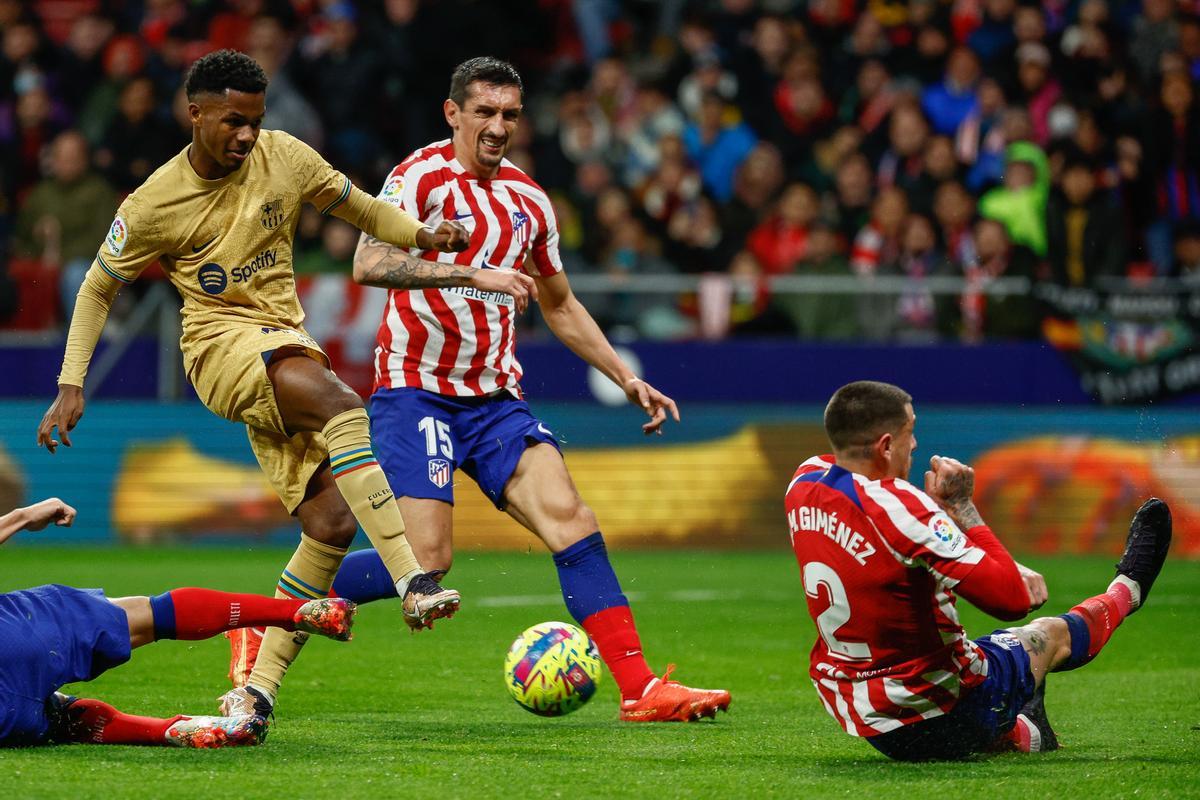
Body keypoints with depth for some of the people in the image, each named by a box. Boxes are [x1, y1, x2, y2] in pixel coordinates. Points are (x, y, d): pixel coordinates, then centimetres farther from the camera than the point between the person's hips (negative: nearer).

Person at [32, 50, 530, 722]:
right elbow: (99, 289, 6)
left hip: (287, 347, 5)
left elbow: (360, 208, 15)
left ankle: (258, 691, -4)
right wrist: (71, 385, 0)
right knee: (342, 405, -35)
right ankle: (413, 585, -44)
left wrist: (422, 236, -3)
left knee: (332, 523, -10)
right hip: (221, 342, -5)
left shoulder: (285, 158, 2)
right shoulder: (154, 205, -6)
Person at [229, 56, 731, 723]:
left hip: (495, 398, 6)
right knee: (426, 560, -16)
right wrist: (472, 273, -29)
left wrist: (627, 380, 21)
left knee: (569, 518, -12)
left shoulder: (527, 200, 13)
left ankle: (640, 690, -13)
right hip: (416, 388, -6)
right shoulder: (422, 176, -7)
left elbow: (559, 305, 27)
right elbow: (369, 263, -23)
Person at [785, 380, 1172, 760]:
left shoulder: (804, 484, -7)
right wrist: (960, 505, -21)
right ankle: (1127, 589, 55)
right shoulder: (894, 506, -30)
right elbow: (1011, 599, -29)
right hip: (941, 716, -5)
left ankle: (1022, 735, 69)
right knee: (1053, 635, 24)